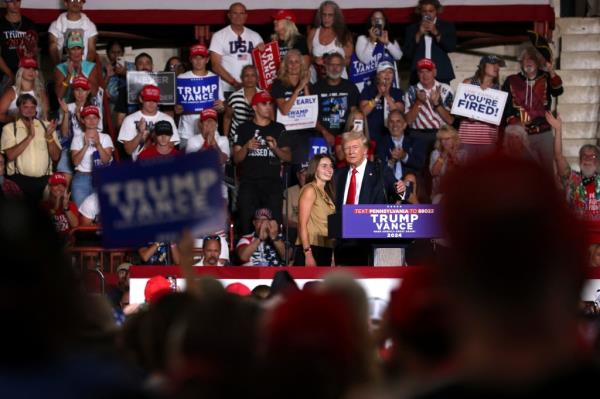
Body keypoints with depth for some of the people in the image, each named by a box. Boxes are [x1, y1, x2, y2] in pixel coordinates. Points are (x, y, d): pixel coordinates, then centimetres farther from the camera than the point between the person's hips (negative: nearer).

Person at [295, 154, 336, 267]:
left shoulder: (327, 193, 19)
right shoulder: (310, 190, -4)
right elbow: (302, 224, -12)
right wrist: (308, 254, -19)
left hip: (325, 251, 8)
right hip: (311, 250, -8)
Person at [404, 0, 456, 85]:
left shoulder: (447, 27, 12)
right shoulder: (412, 29, 14)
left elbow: (451, 47, 0)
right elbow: (407, 52, 5)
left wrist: (436, 33, -9)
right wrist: (419, 34, -6)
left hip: (441, 75, -1)